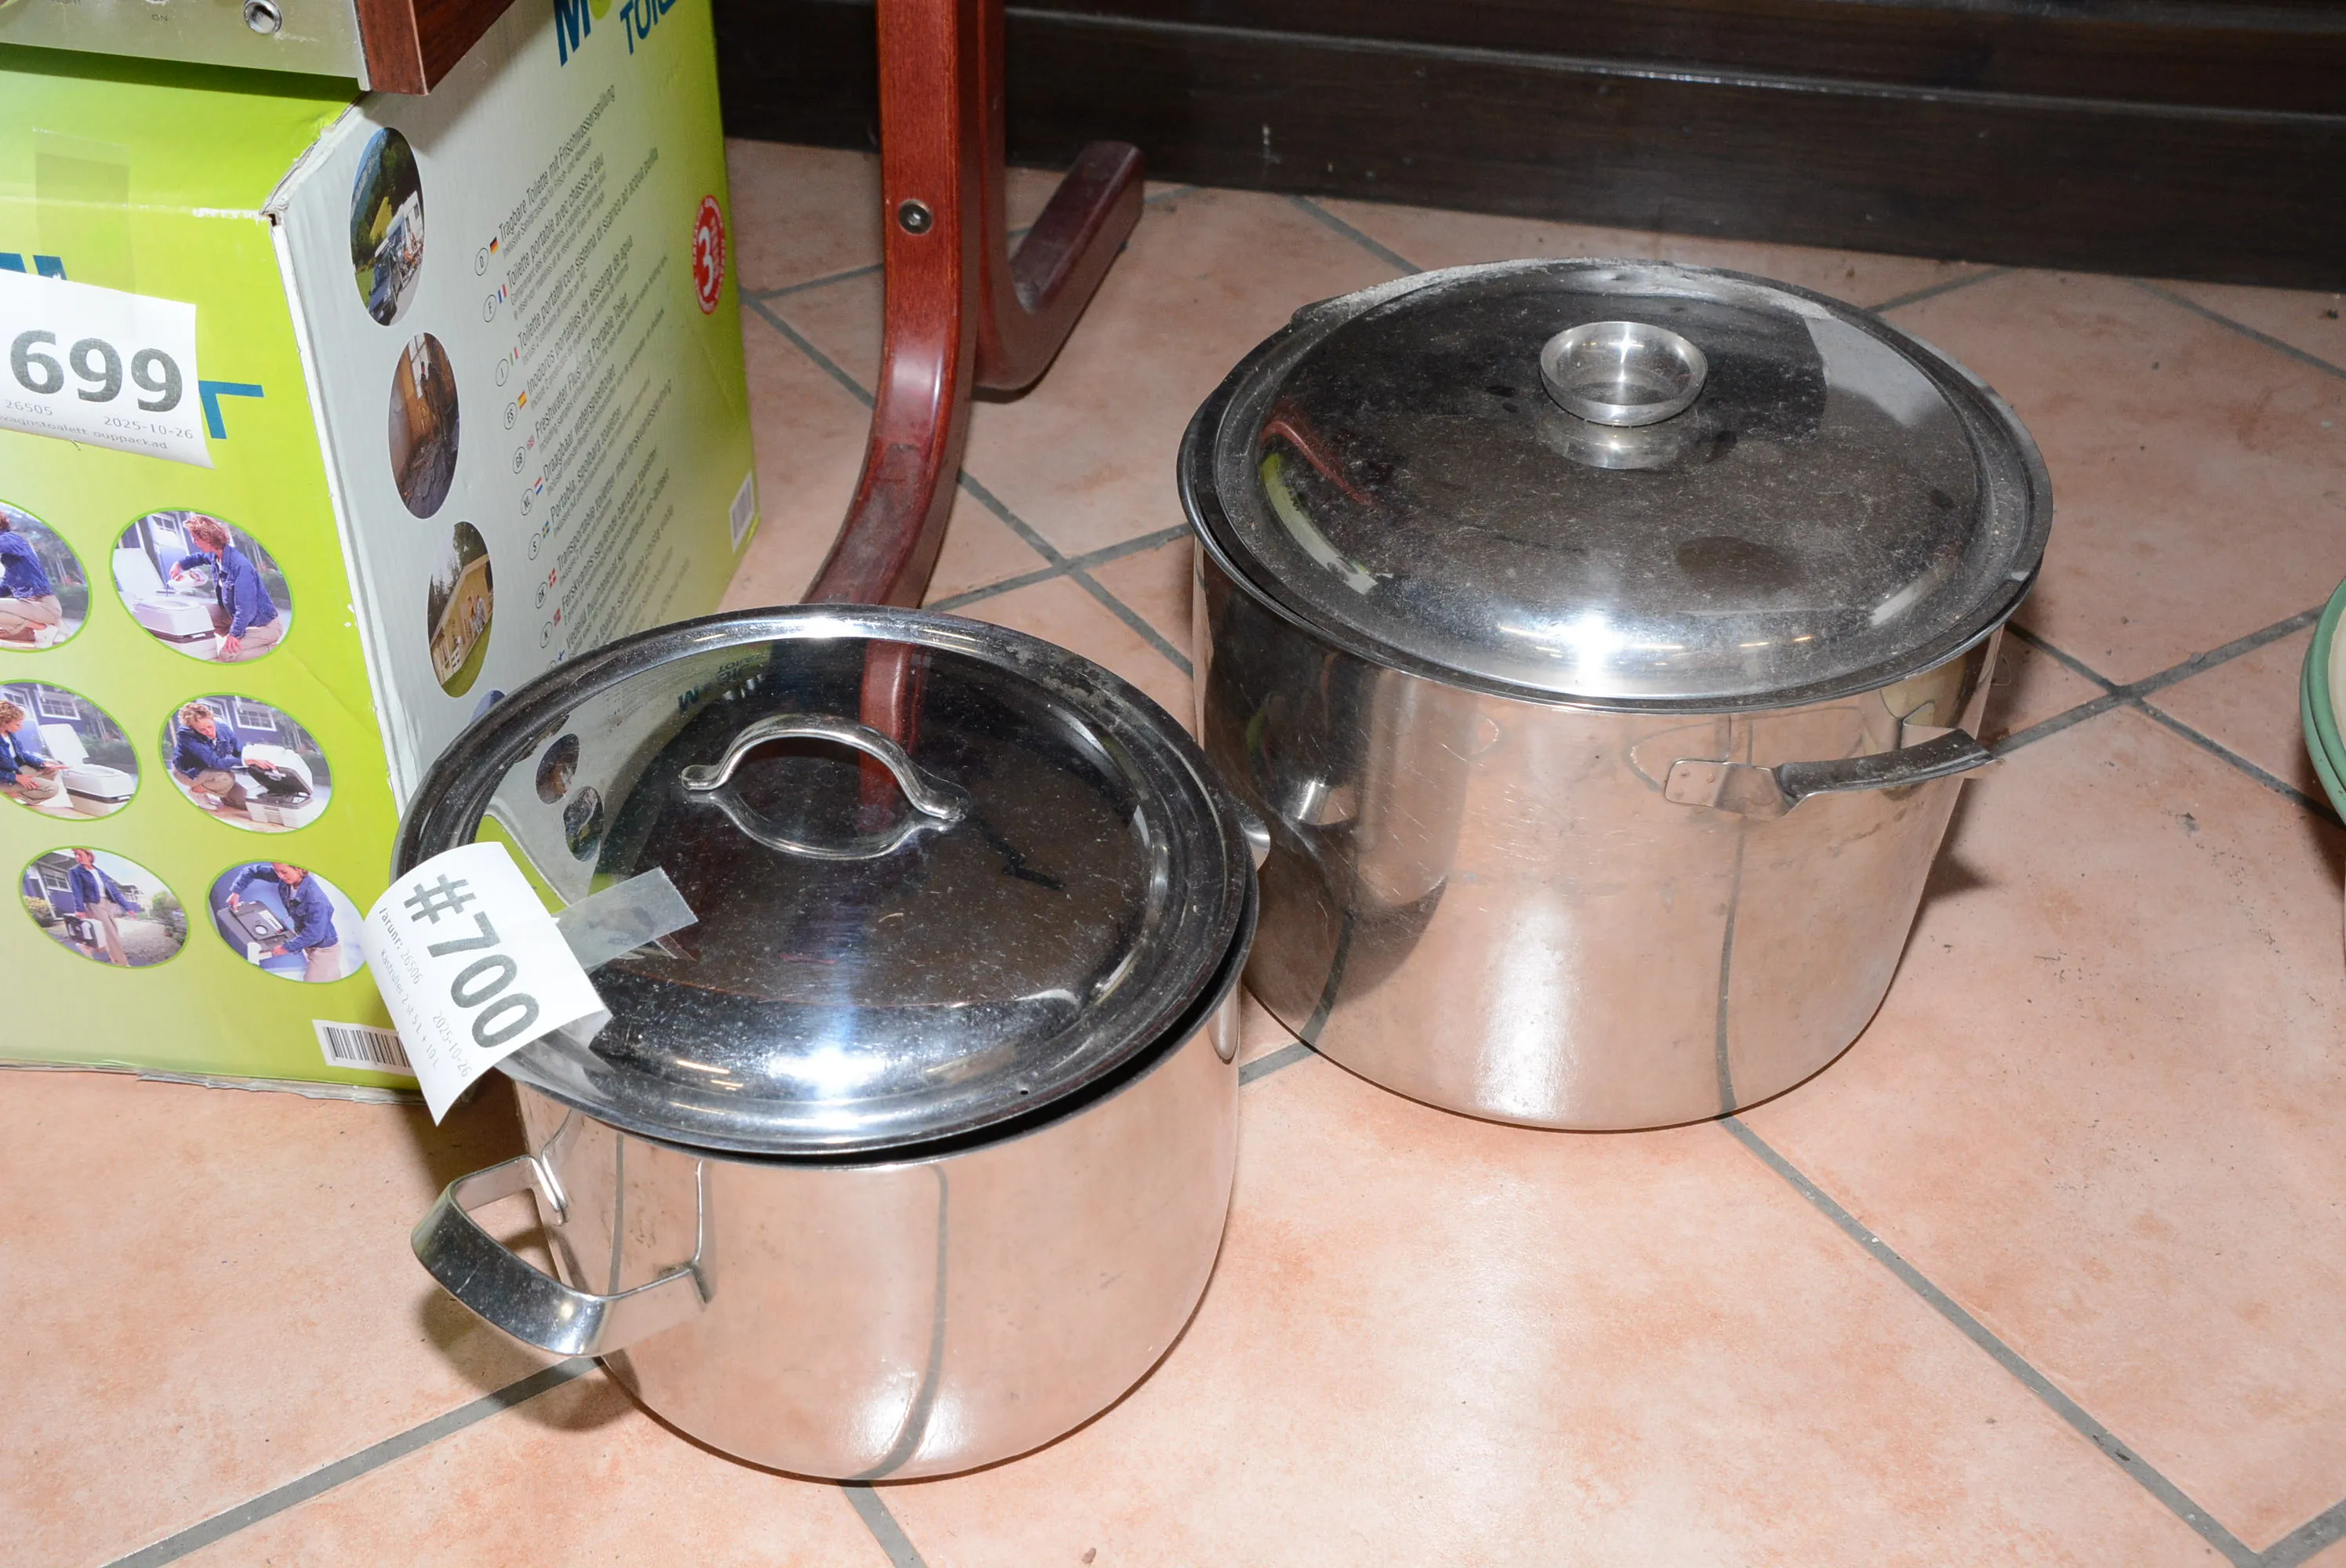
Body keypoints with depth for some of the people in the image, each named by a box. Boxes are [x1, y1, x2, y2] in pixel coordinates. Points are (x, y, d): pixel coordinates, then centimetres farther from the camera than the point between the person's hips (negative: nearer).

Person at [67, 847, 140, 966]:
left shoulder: (99, 871, 17)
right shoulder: (75, 872, 3)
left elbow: (112, 889, 16)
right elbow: (77, 891, -10)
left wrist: (127, 907, 13)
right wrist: (80, 909, -24)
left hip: (108, 904, 6)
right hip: (94, 905, -6)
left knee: (115, 934, 1)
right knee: (110, 935, -14)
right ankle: (122, 965, -15)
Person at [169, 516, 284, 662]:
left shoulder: (240, 566, -30)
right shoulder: (215, 556, -2)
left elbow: (245, 608, -30)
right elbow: (200, 557, 27)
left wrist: (235, 634, -23)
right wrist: (179, 564, 14)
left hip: (266, 624, -9)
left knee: (226, 654, -23)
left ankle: (275, 650, -6)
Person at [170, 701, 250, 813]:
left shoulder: (221, 727, -18)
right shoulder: (186, 735, -33)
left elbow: (239, 753, -5)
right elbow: (215, 762, -40)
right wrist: (244, 761, -50)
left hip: (213, 770, 6)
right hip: (190, 771, -6)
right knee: (227, 779, -34)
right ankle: (197, 790, -5)